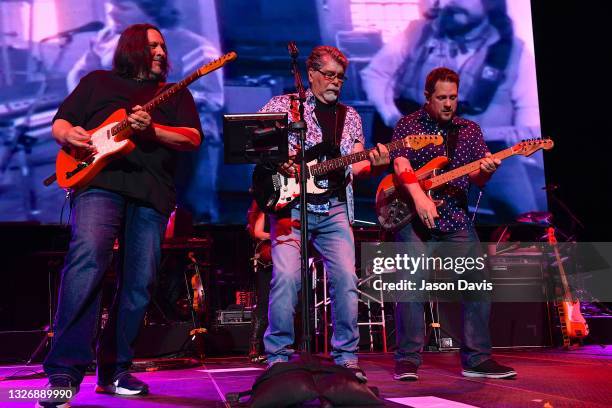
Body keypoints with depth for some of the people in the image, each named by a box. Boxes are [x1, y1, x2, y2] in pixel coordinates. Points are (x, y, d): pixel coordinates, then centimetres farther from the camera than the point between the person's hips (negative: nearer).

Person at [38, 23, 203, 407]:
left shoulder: (176, 94, 23)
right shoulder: (97, 81, 22)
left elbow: (193, 139, 7)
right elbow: (60, 123, 18)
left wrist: (151, 129, -10)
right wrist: (70, 135, -7)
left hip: (151, 194, 3)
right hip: (99, 181, -2)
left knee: (139, 284, -2)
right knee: (87, 261, -24)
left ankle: (114, 370, 9)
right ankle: (64, 371, -24)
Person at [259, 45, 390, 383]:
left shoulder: (350, 117, 17)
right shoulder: (283, 105, 6)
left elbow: (354, 167, 11)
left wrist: (375, 166, -10)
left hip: (334, 209, 4)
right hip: (290, 204, -4)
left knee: (346, 277, -4)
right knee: (287, 275, -17)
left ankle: (346, 357, 9)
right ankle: (278, 357, -4)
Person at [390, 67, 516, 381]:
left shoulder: (470, 130, 14)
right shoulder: (408, 125, 3)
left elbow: (476, 180, 9)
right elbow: (401, 163, -14)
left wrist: (485, 171, -15)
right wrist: (419, 197, -29)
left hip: (456, 217, 4)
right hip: (414, 215, -4)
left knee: (478, 282, -1)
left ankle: (477, 359, 9)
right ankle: (408, 359, -4)